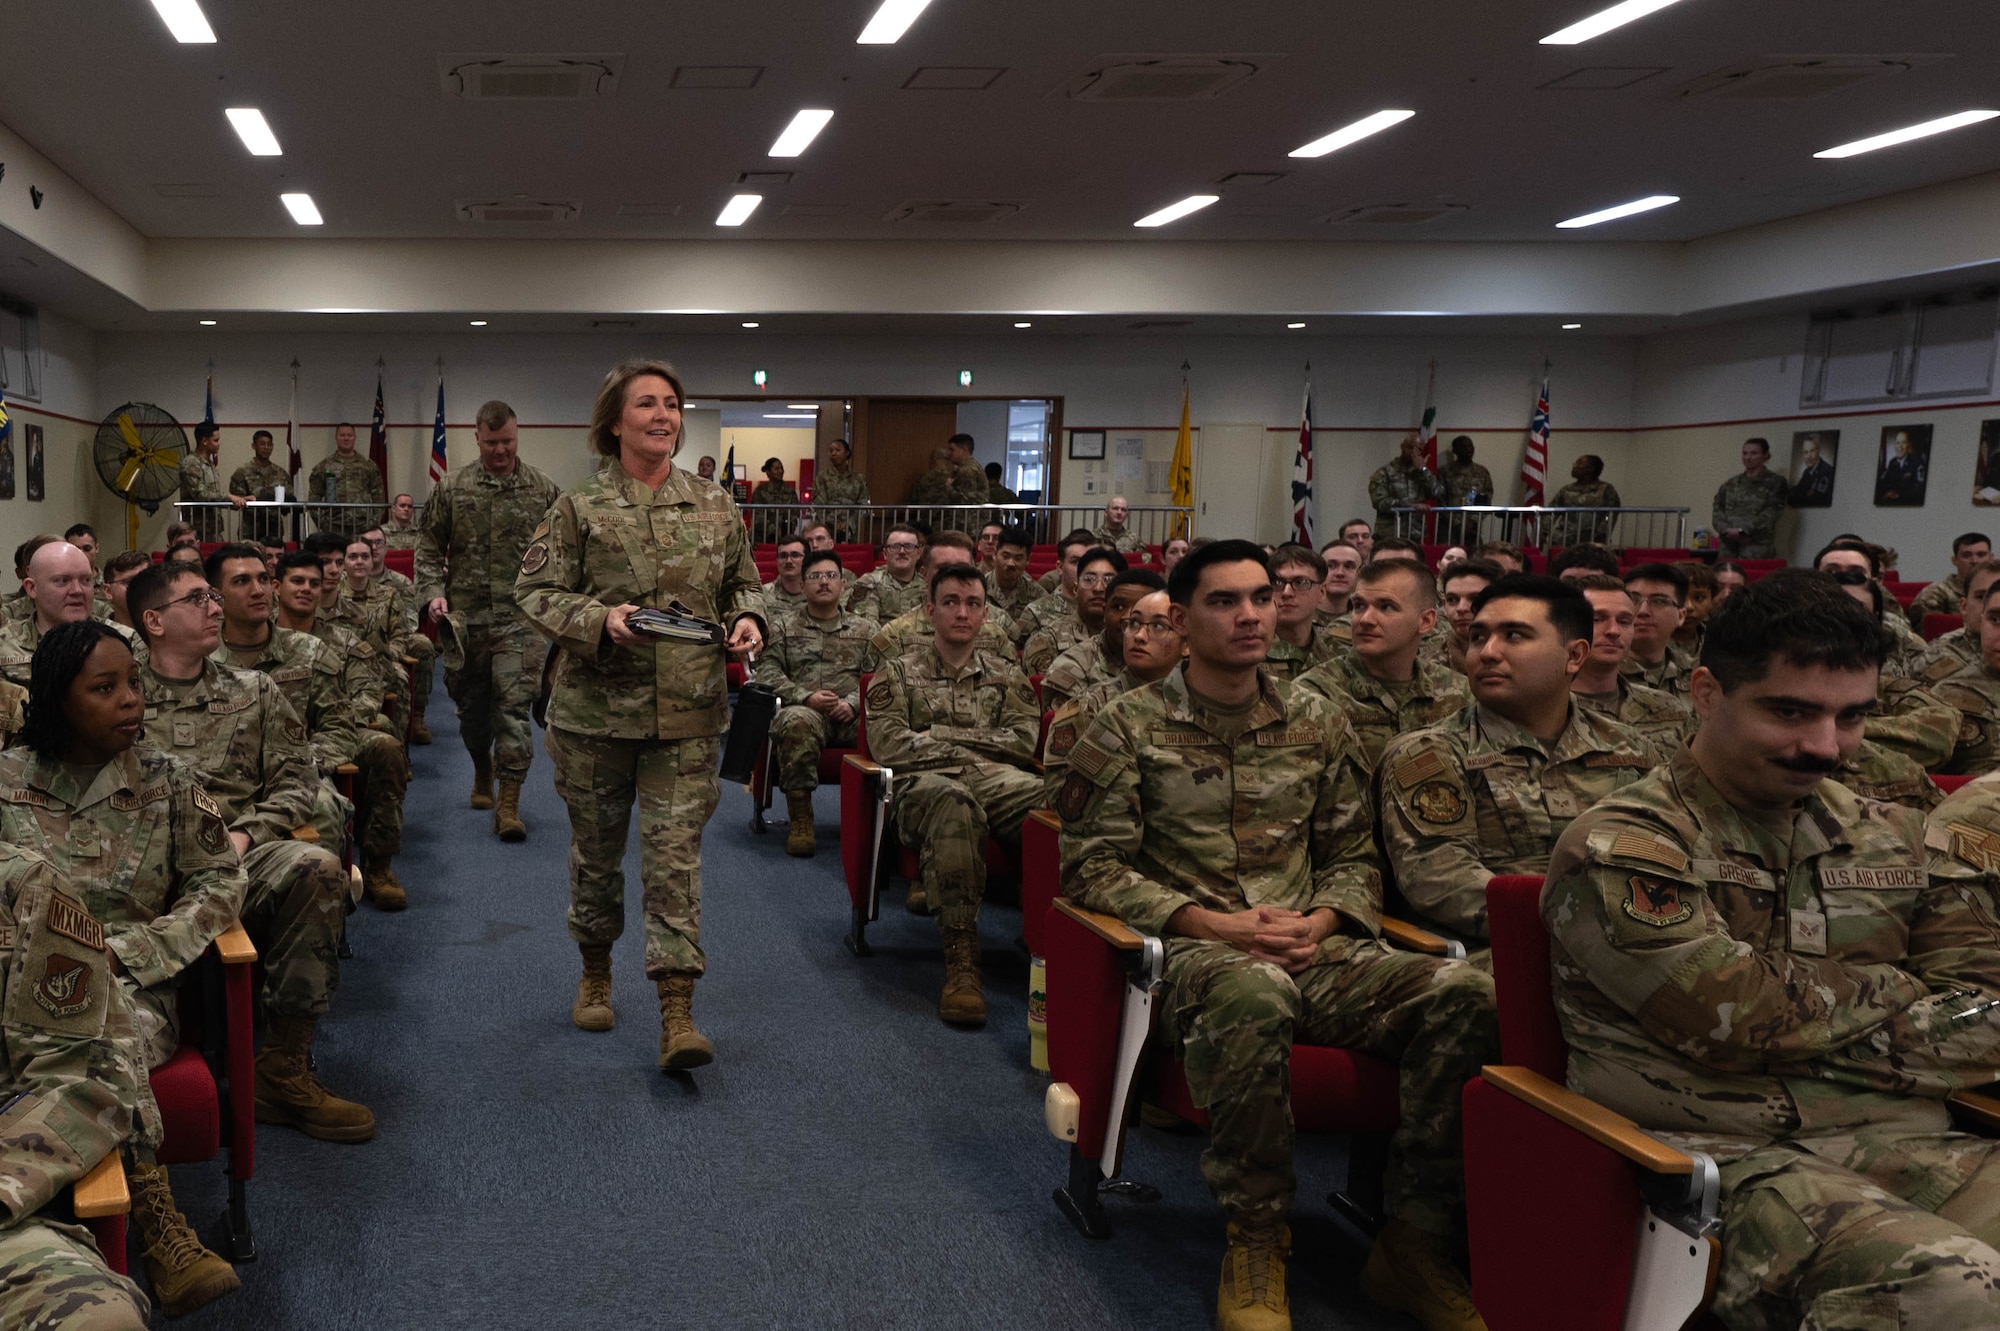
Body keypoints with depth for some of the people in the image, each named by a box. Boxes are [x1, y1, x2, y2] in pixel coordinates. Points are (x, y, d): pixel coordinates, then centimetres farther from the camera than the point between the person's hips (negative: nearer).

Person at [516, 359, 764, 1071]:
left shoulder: (715, 509, 7)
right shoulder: (578, 508, -1)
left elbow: (742, 583, 17)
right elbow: (536, 591, -4)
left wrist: (747, 618, -5)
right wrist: (600, 618, -20)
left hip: (687, 714, 1)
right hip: (595, 710, -1)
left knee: (676, 851, -5)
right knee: (597, 848, 13)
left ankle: (678, 1016, -4)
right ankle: (595, 972, 37)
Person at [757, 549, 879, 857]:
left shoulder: (867, 629, 22)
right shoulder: (782, 624, 20)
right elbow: (767, 672, 6)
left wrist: (854, 703, -12)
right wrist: (806, 697, -10)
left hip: (853, 716, 1)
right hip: (803, 709, -1)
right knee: (797, 721, -40)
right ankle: (801, 821, -31)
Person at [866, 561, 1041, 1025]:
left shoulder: (1006, 675, 29)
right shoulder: (899, 672, 22)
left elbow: (1024, 742, 11)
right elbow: (887, 744, 3)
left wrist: (940, 734, 4)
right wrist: (981, 742, 2)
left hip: (998, 780, 2)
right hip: (925, 782, -2)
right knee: (951, 801, -44)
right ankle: (960, 960, -42)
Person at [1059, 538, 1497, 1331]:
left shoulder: (1317, 723, 15)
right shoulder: (1130, 726, 3)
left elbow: (1354, 855, 18)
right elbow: (1091, 865, -1)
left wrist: (1320, 922, -5)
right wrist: (1211, 923, -13)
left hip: (1313, 947, 4)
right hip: (1196, 946, -4)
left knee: (1464, 995, -24)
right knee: (1253, 998, -42)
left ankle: (1413, 1244, -10)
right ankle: (1256, 1246, -20)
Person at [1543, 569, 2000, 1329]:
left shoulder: (1896, 840, 16)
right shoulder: (1620, 851, -4)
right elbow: (1747, 1018, -13)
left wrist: (1803, 1023, -6)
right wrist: (1891, 988, 5)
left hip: (1903, 1144, 6)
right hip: (1725, 1153, -6)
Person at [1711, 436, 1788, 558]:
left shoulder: (1775, 482, 5)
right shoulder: (1731, 484, 18)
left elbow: (1770, 515, -6)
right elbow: (1717, 510, 10)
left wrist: (1741, 531, -14)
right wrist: (1726, 530, -10)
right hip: (1728, 548, 4)